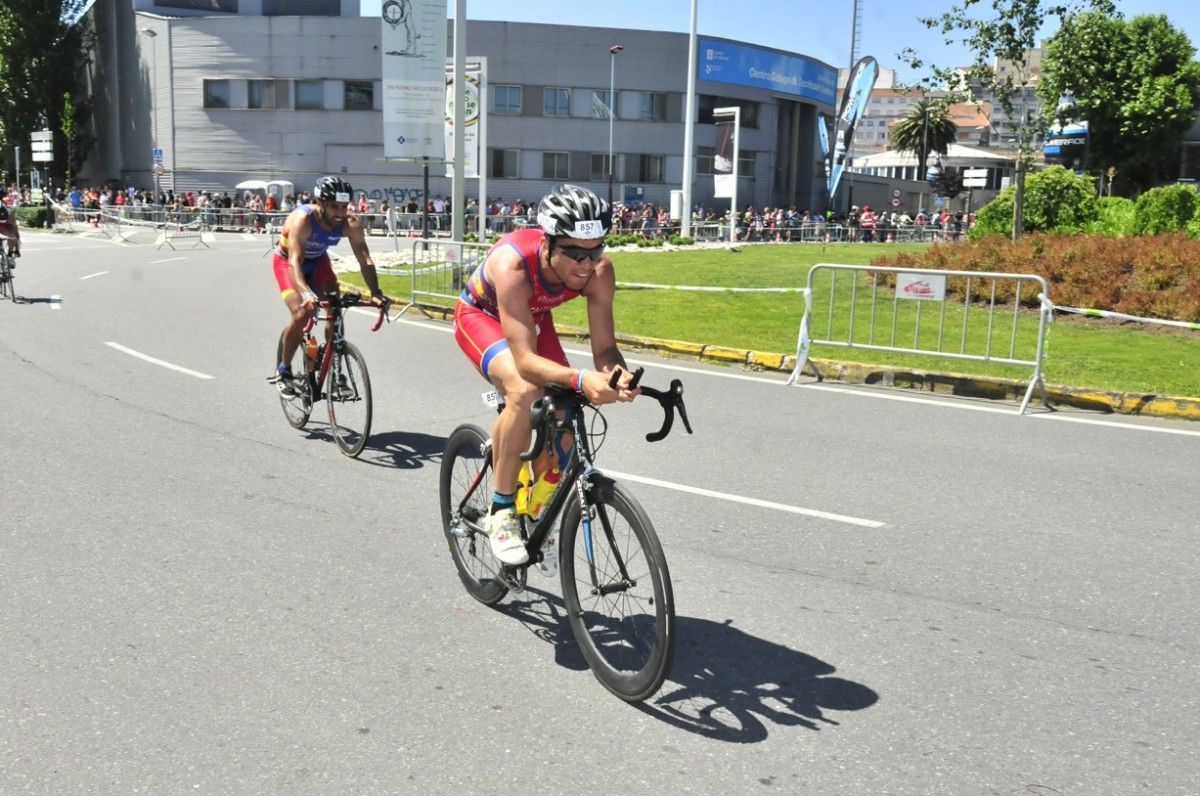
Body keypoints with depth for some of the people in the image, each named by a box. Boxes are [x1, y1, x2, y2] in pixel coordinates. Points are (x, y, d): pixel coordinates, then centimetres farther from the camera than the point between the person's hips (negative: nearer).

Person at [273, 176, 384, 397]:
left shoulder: (350, 223, -26)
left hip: (318, 261, 4)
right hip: (287, 261, -4)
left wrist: (375, 293, -45)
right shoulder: (302, 219, -37)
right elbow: (295, 263, -45)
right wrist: (306, 294, -62)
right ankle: (284, 371, 0)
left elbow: (365, 260, -29)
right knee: (301, 314, -21)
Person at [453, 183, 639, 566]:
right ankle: (501, 511, -16)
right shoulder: (513, 263, -42)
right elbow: (525, 359, -48)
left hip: (533, 317, 5)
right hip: (480, 315, -5)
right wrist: (580, 379, -64)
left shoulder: (599, 270, -30)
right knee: (525, 392, -33)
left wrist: (617, 374, -50)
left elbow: (604, 346, -27)